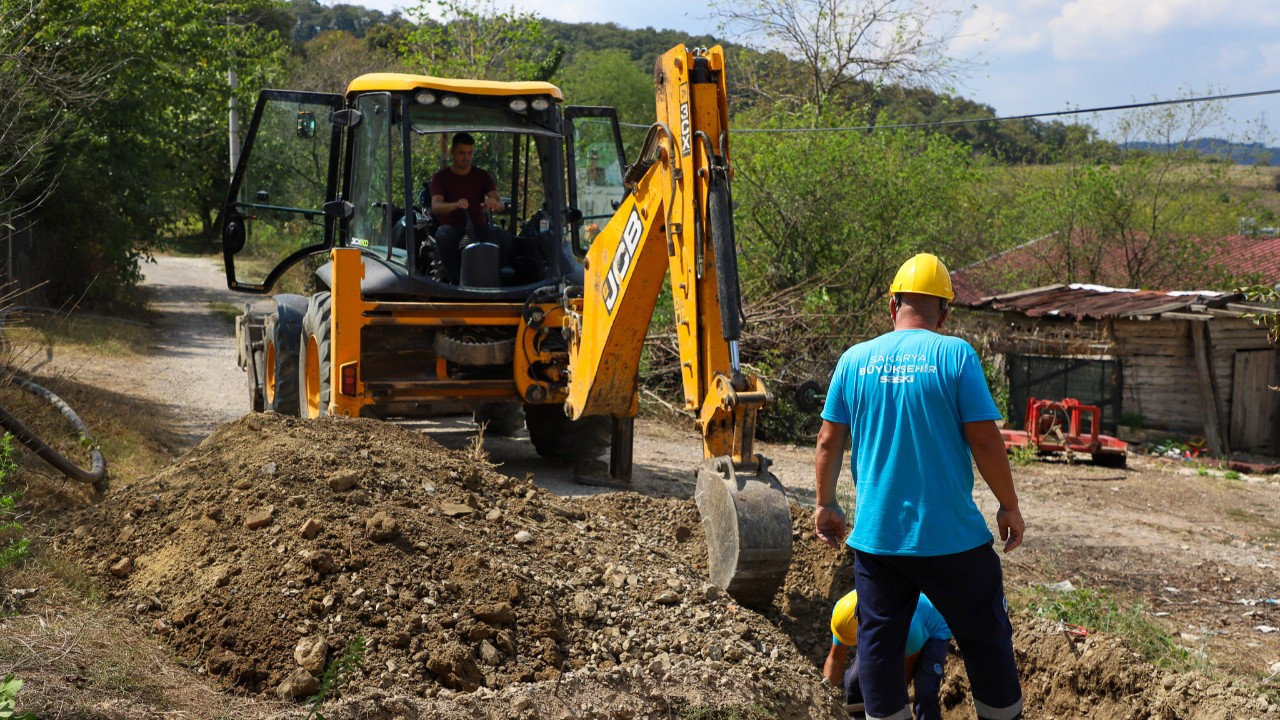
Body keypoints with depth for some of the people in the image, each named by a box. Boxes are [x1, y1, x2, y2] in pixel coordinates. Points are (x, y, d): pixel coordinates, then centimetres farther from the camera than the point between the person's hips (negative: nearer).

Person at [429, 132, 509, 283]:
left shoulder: (482, 176, 11)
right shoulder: (440, 177, 5)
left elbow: (500, 204, -3)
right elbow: (435, 207, -12)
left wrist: (494, 204, -31)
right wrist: (456, 205, -36)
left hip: (478, 227, 1)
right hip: (452, 227, -1)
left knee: (505, 238, -31)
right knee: (443, 235, -39)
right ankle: (454, 278, -22)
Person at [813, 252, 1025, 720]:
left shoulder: (854, 360, 1)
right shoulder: (955, 355, -8)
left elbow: (828, 443, 3)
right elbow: (985, 440, -10)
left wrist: (826, 505, 16)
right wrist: (1009, 507, 2)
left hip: (875, 536, 3)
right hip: (951, 537, -2)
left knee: (878, 642, 12)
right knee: (986, 639, 13)